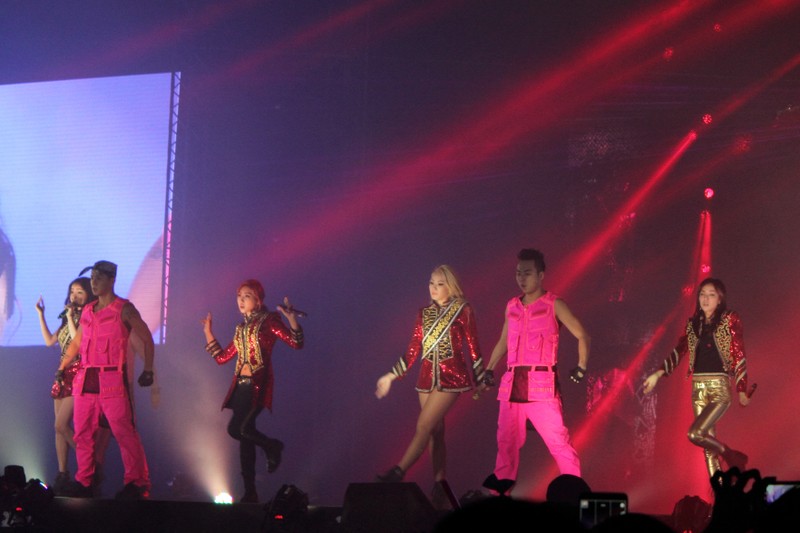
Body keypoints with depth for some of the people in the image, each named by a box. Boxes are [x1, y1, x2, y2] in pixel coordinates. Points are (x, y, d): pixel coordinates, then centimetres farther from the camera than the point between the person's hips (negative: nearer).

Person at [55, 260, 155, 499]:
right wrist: (62, 367, 17)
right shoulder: (88, 311, 16)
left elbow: (147, 339, 1)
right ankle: (83, 482, 15)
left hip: (111, 380, -6)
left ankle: (136, 483, -6)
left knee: (123, 431, -9)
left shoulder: (124, 309, -2)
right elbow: (77, 341, 25)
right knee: (83, 432, 7)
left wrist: (148, 371, -3)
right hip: (85, 379, 7)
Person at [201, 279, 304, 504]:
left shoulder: (268, 321, -1)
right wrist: (208, 333, 22)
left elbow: (296, 343, -10)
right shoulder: (241, 328, 19)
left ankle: (272, 447, 6)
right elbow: (222, 357, 22)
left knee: (237, 428, -22)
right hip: (241, 386, 7)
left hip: (258, 385, -7)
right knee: (244, 435, 5)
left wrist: (292, 320, -25)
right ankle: (250, 492, 9)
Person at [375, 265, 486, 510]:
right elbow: (413, 350, 14)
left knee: (424, 427, -15)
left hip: (451, 376, -6)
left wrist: (481, 380, 0)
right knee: (435, 431, 5)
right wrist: (391, 376, 12)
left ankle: (398, 472, -23)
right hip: (428, 377, 6)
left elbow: (473, 348, 0)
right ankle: (440, 483, 8)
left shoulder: (463, 311, -2)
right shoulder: (424, 313, 11)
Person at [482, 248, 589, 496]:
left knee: (557, 439, -12)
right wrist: (489, 370, 23)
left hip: (541, 384, -5)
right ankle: (499, 487, 12)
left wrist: (581, 367, -4)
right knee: (506, 440, 6)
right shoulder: (512, 306, 15)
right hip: (512, 383, 5)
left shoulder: (554, 305, 0)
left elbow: (582, 335, 3)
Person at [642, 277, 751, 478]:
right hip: (698, 387, 6)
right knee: (708, 442, 4)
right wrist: (657, 375, -1)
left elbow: (739, 355, -4)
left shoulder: (730, 320, -2)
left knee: (696, 434, -20)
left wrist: (742, 389, -7)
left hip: (719, 386, -6)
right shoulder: (693, 323, 12)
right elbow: (679, 352, 9)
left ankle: (733, 457, 2)